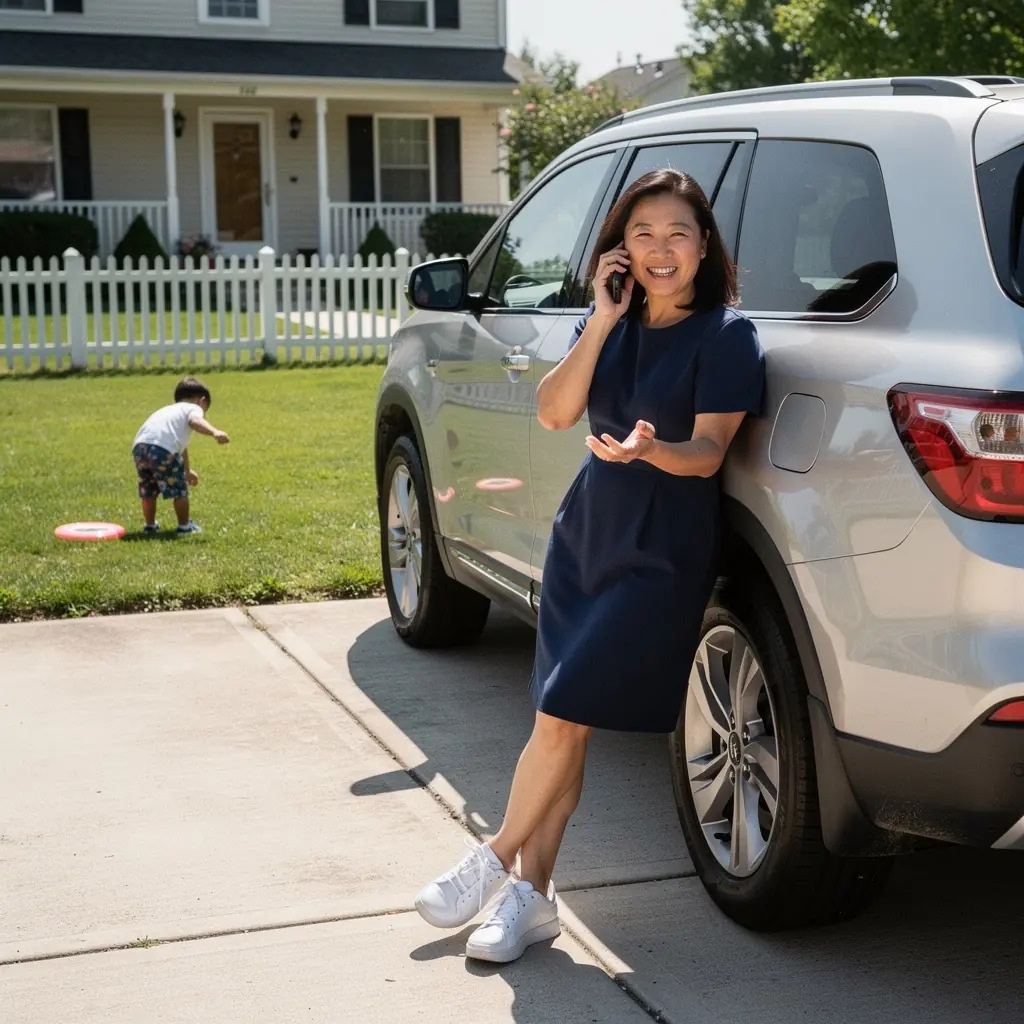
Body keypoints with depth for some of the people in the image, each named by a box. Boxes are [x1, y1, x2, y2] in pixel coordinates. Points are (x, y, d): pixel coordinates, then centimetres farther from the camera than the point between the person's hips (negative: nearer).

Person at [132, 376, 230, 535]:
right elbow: (196, 421, -11)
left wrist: (187, 471, 67)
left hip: (139, 446, 7)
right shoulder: (194, 408, 17)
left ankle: (150, 525, 37)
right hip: (162, 448, -7)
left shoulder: (168, 410, 42)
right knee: (179, 489, 11)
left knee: (148, 490, 24)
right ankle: (184, 526, 21)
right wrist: (215, 432, -28)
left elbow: (180, 445, 56)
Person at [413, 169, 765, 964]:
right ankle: (532, 895, 13)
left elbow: (707, 451, -14)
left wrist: (648, 448, -35)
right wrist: (604, 319, -12)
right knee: (558, 719, 6)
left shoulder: (727, 336, -9)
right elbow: (554, 412, -4)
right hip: (584, 535, 6)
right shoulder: (612, 322, 8)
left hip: (661, 558, -6)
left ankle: (494, 863, 12)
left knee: (564, 713, -7)